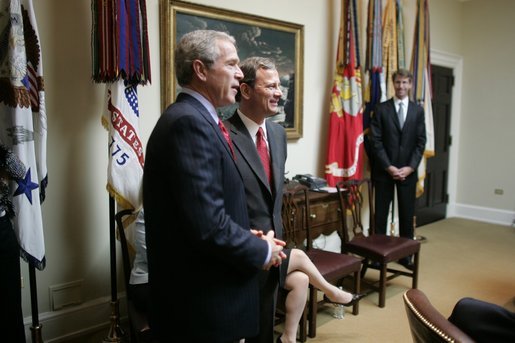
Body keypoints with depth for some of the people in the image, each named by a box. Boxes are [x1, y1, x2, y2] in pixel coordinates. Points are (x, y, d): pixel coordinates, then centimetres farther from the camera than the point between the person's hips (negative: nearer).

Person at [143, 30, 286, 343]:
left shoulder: (194, 118, 10)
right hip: (203, 303, -9)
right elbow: (208, 226, -28)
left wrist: (249, 237, 2)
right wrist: (261, 252, -12)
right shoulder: (189, 122, -22)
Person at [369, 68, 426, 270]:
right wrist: (389, 167, -12)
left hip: (408, 171, 2)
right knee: (381, 214, 4)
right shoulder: (381, 109, 1)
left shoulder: (417, 110, 8)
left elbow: (420, 142, 3)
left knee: (407, 215, 8)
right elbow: (376, 141, -4)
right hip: (384, 170, -2)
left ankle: (406, 255, 18)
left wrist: (410, 167, -8)